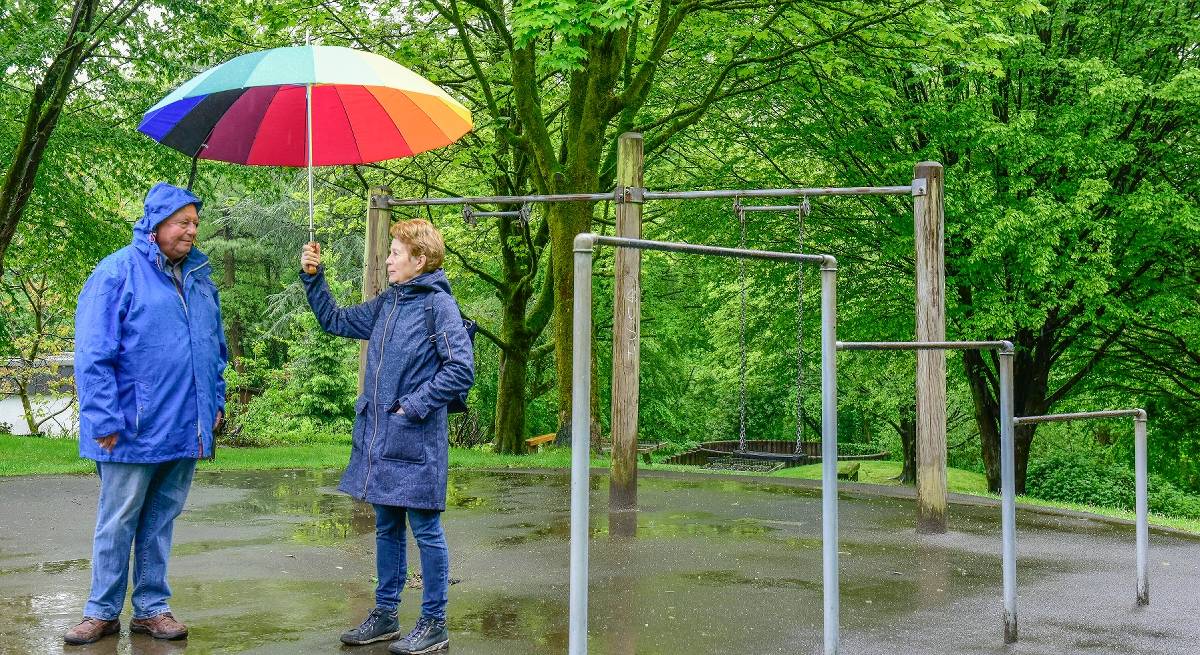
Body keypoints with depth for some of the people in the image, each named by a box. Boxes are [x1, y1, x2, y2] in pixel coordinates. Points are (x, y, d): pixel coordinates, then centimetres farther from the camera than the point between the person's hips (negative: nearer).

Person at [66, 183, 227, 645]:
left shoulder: (199, 275, 11)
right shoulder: (118, 273, -8)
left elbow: (215, 345, 21)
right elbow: (93, 355, -11)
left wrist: (216, 400, 15)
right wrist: (104, 420, -15)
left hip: (186, 430, 5)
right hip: (134, 431, -5)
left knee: (161, 520, 13)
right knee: (117, 523, 5)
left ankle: (151, 608, 22)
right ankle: (103, 612, 17)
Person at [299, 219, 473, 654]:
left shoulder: (438, 304, -11)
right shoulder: (385, 304, 12)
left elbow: (461, 369, -16)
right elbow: (335, 321, 24)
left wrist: (413, 406, -15)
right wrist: (312, 277, 12)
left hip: (416, 440, -8)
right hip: (377, 437, 8)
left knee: (426, 530, 1)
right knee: (386, 528, 16)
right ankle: (385, 615, 27)